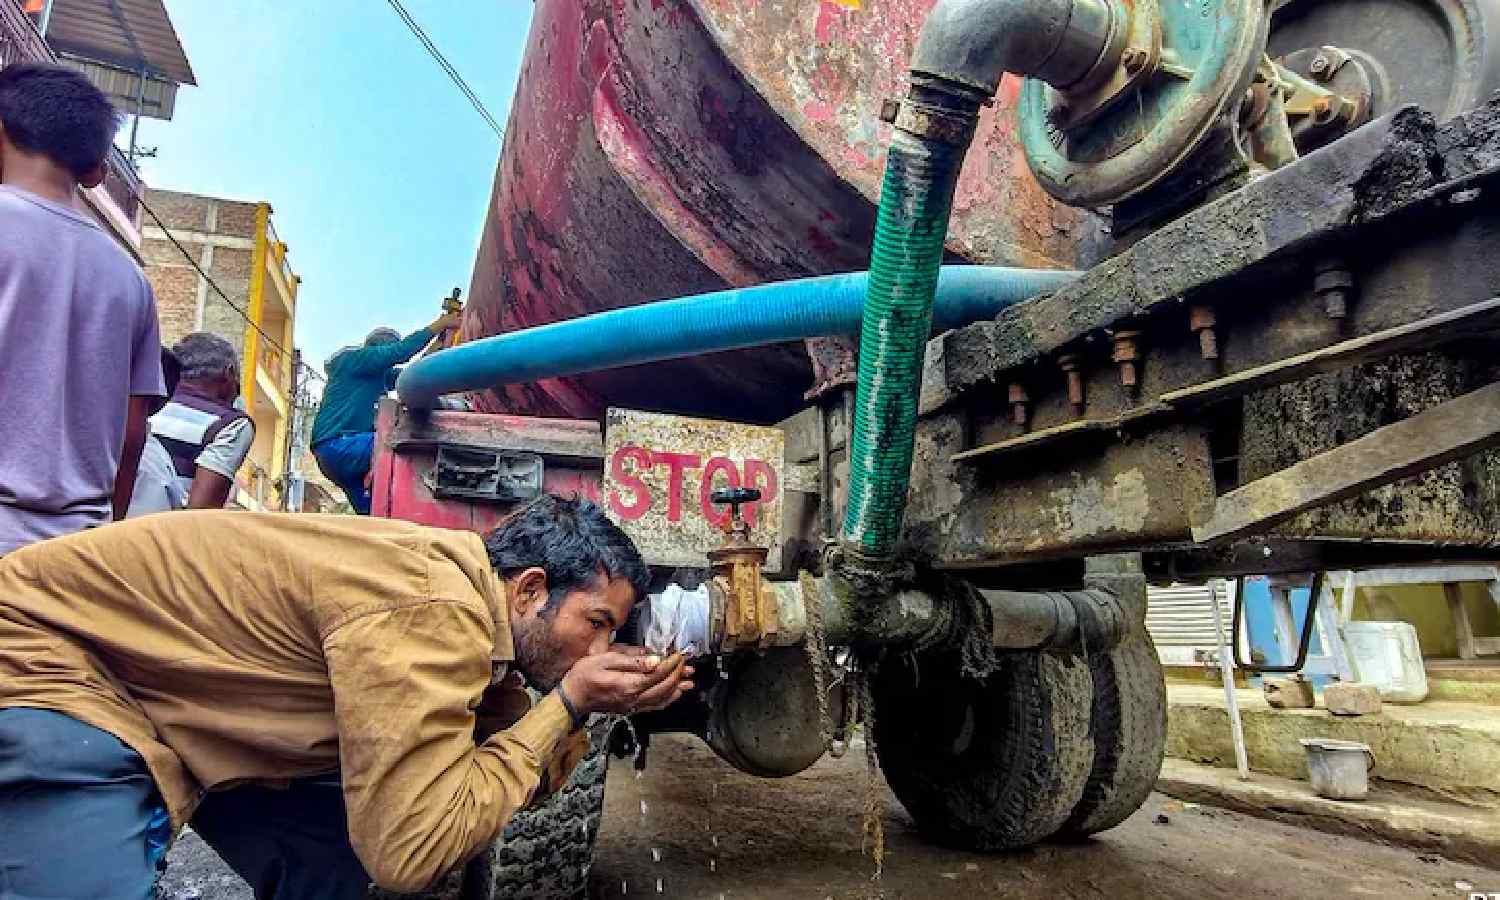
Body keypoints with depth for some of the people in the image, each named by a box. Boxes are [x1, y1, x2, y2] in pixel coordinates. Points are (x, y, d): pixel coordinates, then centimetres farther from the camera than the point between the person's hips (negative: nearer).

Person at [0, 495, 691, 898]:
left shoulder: (470, 605, -2)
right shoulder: (434, 608, -32)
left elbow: (507, 775, 7)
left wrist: (591, 711, -10)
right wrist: (565, 703, -24)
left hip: (167, 674, 9)